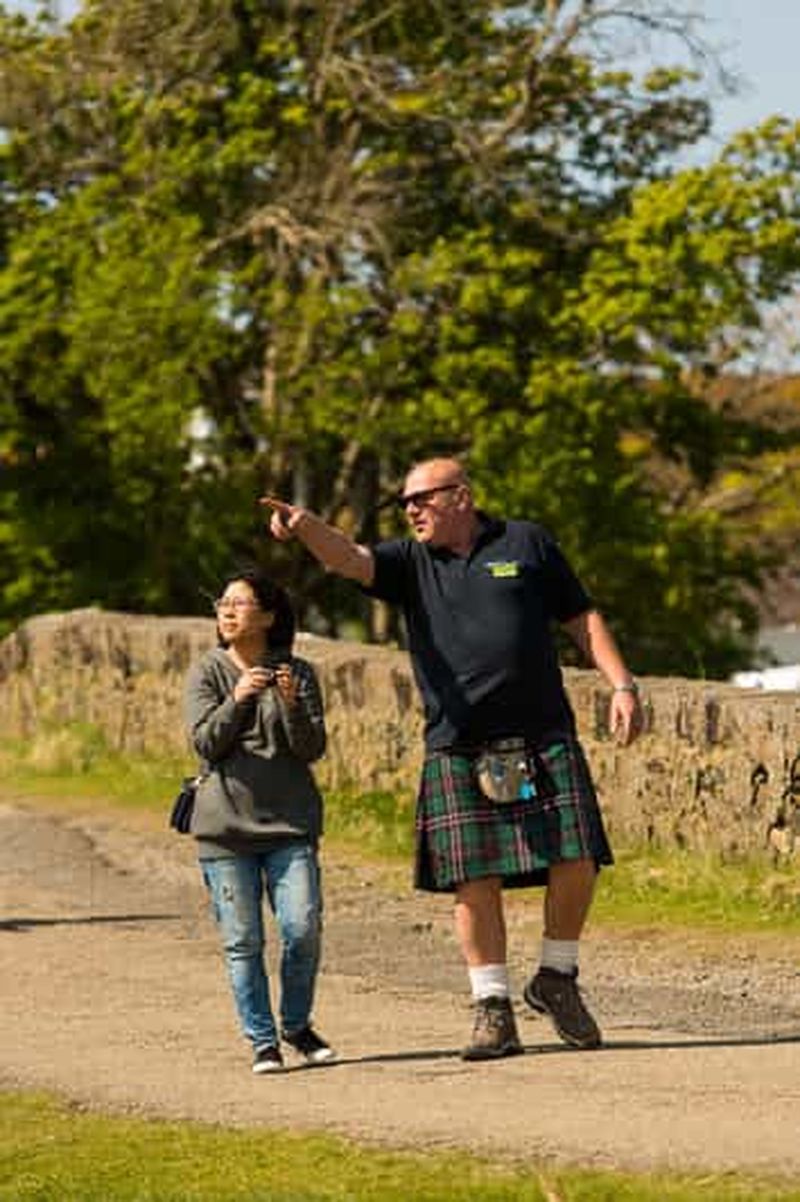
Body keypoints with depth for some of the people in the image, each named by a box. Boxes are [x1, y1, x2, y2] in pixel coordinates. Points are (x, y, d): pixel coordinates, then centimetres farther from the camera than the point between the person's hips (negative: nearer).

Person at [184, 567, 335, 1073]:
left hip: (289, 824, 0)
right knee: (243, 941, -2)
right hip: (226, 826, 0)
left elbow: (312, 749, -1)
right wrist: (237, 700, -23)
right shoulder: (206, 674, 5)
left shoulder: (298, 673, 6)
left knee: (303, 928, -8)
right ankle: (263, 1041, 7)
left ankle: (298, 1026, 14)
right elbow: (206, 743, -7)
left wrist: (291, 706, -19)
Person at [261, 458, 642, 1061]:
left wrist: (622, 685, 4)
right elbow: (350, 558, -9)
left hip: (544, 738, 0)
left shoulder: (527, 544, 10)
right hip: (459, 750, 0)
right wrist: (304, 526, -29)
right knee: (476, 878, -4)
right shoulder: (411, 562, 10)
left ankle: (556, 978, 16)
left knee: (577, 861, -6)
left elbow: (584, 620, 14)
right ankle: (493, 1010, 3)